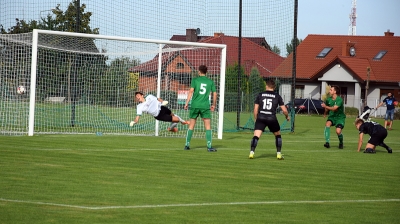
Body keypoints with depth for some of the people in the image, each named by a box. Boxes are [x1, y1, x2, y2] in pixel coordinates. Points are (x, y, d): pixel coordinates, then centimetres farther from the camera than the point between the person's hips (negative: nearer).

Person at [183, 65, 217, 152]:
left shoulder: (195, 80, 2)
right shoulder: (210, 82, 7)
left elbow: (191, 91, -8)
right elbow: (214, 94, 6)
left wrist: (187, 103, -7)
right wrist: (214, 105, 19)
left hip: (195, 105, 0)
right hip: (205, 106, 0)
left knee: (191, 126, 10)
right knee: (208, 127, 1)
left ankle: (187, 145, 12)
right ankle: (209, 146, -6)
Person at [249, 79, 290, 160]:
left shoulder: (260, 95, 9)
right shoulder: (277, 96, 7)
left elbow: (255, 109, 6)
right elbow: (284, 110, 6)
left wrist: (256, 119, 18)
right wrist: (287, 116, 26)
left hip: (261, 118, 0)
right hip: (272, 118, 0)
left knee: (256, 136, -7)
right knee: (278, 135, 21)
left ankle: (252, 152, -25)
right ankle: (279, 154, 19)